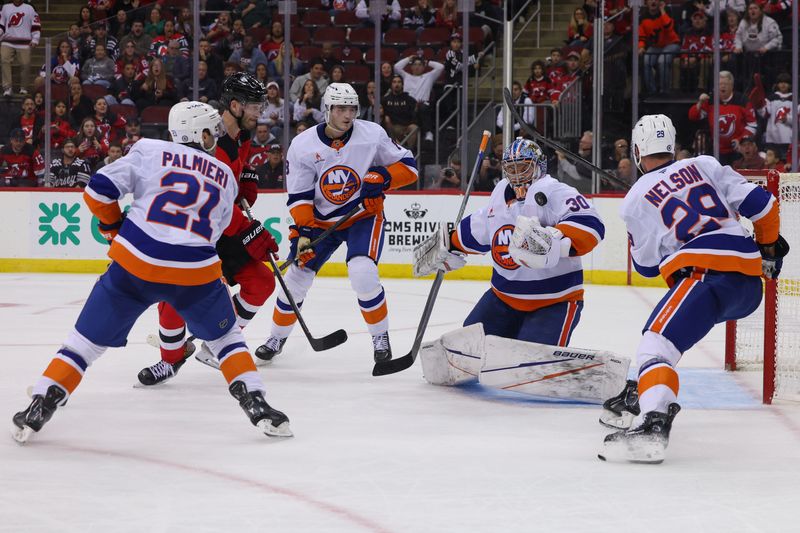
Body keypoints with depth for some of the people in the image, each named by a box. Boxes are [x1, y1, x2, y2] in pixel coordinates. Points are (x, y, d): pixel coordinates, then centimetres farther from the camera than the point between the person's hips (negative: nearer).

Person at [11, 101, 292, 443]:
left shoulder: (150, 152, 7)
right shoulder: (225, 176, 16)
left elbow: (98, 191, 2)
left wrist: (115, 228, 19)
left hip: (134, 263, -1)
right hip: (195, 272, 1)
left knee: (87, 339, 10)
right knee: (225, 337, 25)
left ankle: (38, 409, 6)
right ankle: (256, 405, 13)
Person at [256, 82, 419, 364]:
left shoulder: (372, 135, -14)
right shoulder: (303, 145, -12)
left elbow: (408, 165, -6)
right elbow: (299, 196, -8)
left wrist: (382, 178, -23)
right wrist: (303, 231, -18)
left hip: (364, 216, -2)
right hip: (321, 219, 2)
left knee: (362, 273, -24)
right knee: (298, 275, 2)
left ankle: (381, 338, -4)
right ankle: (277, 337, 25)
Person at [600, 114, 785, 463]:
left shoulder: (635, 200, 9)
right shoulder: (704, 166, 16)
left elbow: (646, 265, 16)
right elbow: (759, 203, 10)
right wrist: (769, 247, 26)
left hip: (707, 275, -6)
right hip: (750, 282, 7)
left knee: (655, 345, -16)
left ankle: (652, 425, -42)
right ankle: (643, 399, 31)